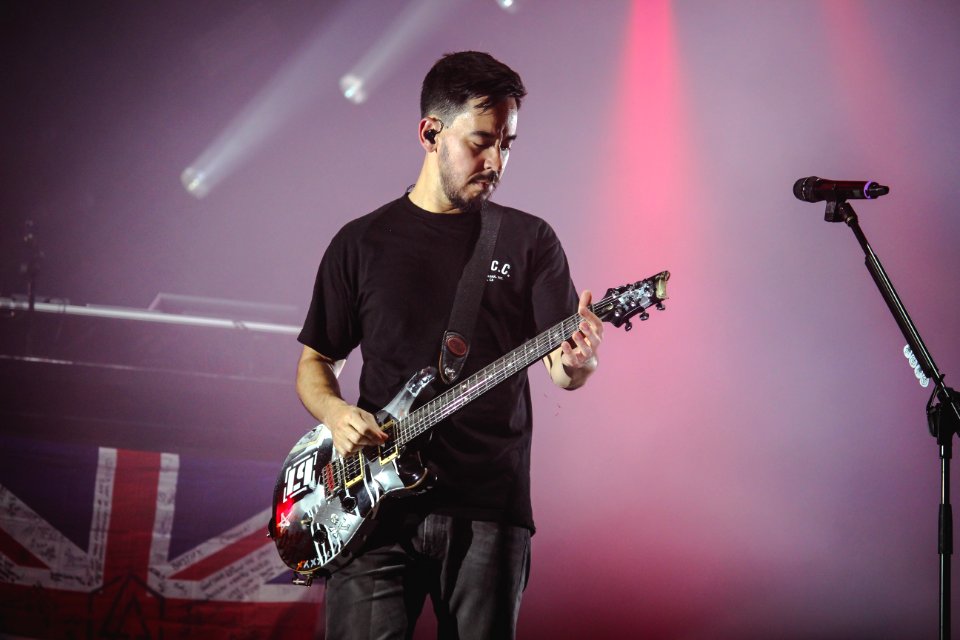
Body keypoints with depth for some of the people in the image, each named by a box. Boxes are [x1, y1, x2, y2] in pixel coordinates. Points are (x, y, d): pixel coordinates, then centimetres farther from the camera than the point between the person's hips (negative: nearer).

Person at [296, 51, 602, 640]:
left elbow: (561, 368, -1)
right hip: (379, 503, 0)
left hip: (490, 509, 0)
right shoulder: (362, 243, 9)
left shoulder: (529, 240, 7)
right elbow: (314, 361, 14)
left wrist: (578, 361, -24)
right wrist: (335, 412, -8)